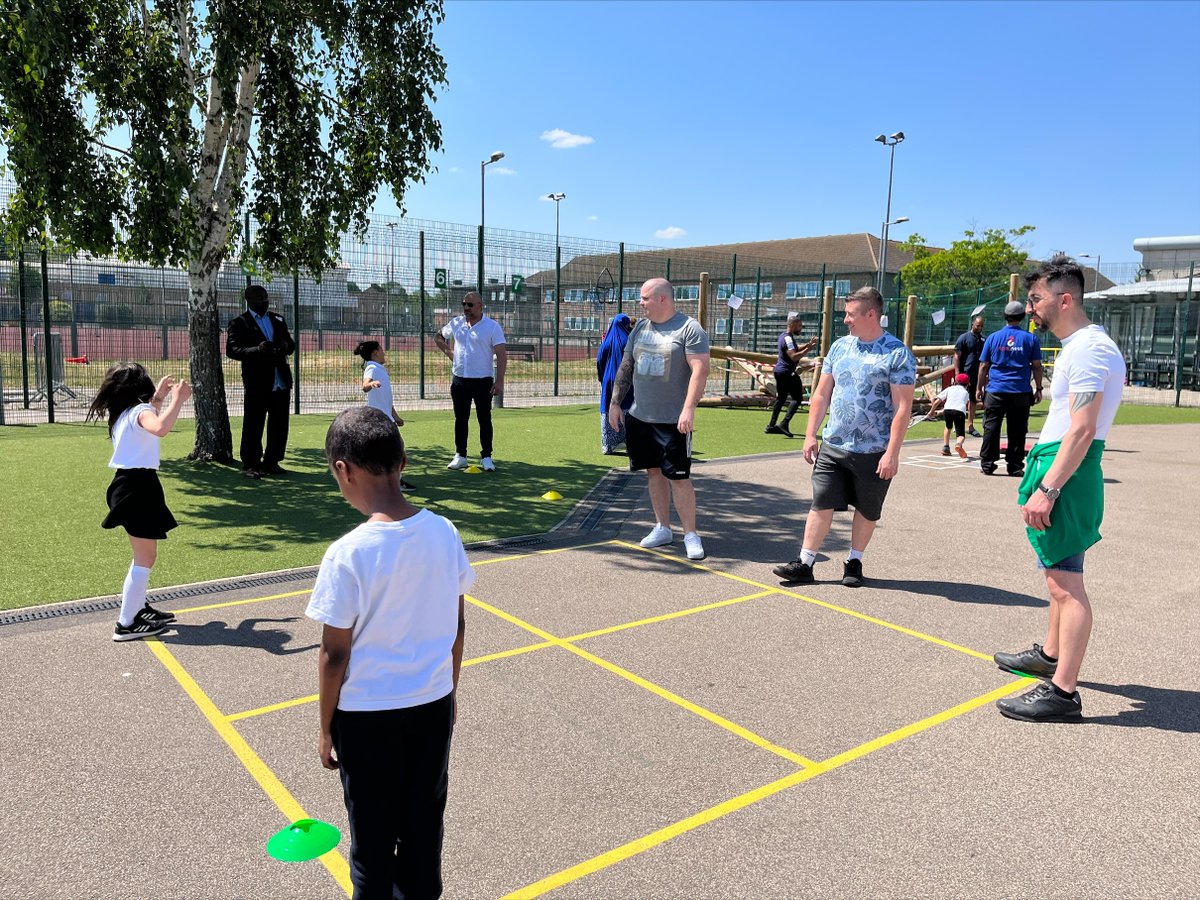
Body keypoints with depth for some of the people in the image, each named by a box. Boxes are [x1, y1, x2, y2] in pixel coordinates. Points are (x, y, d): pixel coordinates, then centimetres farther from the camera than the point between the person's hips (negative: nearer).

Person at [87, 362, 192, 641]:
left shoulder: (124, 413, 15)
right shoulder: (140, 410, -13)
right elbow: (160, 428, -38)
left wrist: (159, 398, 33)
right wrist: (177, 400, -32)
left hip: (128, 483, 11)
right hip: (138, 486, -11)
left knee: (143, 555, 23)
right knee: (146, 558, -6)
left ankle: (138, 607, 34)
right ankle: (126, 624, -2)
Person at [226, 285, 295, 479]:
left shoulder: (277, 319, 16)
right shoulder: (239, 323, -1)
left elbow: (290, 343, 18)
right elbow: (231, 350, -10)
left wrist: (286, 347, -6)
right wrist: (257, 350, -24)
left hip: (281, 381, 5)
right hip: (256, 383, -5)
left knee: (279, 426, 8)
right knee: (253, 426, -1)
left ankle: (271, 462, 19)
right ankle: (250, 465, 9)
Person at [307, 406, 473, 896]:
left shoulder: (347, 555, -22)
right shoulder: (444, 533, -9)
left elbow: (335, 655, -14)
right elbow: (457, 626, 2)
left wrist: (326, 728, 1)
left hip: (367, 716, -4)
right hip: (434, 705, 4)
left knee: (373, 837, 17)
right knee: (424, 824, 22)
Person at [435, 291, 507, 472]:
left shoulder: (492, 326, -5)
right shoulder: (455, 323, 7)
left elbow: (501, 354, -9)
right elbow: (438, 337, 25)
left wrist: (499, 381, -16)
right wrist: (449, 352, 8)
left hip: (483, 381, -4)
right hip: (459, 380, 4)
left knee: (484, 419, 1)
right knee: (460, 419, 8)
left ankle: (486, 457, 8)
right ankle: (460, 456, 17)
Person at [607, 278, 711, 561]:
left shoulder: (689, 328, -9)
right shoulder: (640, 328, 11)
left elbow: (700, 370, -17)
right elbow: (626, 366, 16)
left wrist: (688, 409, -25)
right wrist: (615, 402, 11)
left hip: (673, 420, -6)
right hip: (639, 416, 6)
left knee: (679, 477, -4)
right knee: (654, 471, 12)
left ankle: (690, 535, 6)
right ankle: (663, 528, 24)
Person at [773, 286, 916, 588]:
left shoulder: (897, 354, -9)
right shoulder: (840, 347, 8)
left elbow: (903, 408, -13)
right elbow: (822, 394, 12)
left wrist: (892, 453, -17)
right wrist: (810, 435, 7)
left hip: (873, 452, -4)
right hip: (832, 446, 4)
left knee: (867, 511, 10)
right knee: (821, 504, 3)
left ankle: (854, 562, 27)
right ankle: (804, 563, 9)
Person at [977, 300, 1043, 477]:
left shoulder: (993, 337, 4)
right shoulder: (1030, 338, 2)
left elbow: (983, 366, 5)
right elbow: (1037, 366, 2)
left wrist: (980, 388, 12)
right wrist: (1039, 388, 9)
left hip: (995, 391, 0)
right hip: (1021, 393, 0)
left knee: (991, 428, 5)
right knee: (1017, 431, 5)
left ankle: (987, 464, 6)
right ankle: (1015, 466, 8)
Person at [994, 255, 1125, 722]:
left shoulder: (1088, 349, -17)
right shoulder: (1084, 345, 16)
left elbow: (1082, 430, -24)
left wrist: (1047, 489, -26)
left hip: (1066, 472, -11)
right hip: (1057, 466, 11)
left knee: (1066, 582, -9)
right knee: (1059, 574, 21)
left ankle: (1062, 692, -6)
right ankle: (1051, 654, 37)